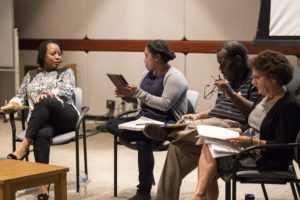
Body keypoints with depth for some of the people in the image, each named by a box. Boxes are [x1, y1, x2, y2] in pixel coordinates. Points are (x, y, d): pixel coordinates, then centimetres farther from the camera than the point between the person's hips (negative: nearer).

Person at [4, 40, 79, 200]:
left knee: (43, 103, -35)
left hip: (65, 117, -1)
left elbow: (67, 91, -4)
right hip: (40, 121, 1)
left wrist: (49, 94, -24)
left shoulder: (66, 72, 15)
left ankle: (24, 145, -38)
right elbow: (20, 96, 20)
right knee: (43, 134, -38)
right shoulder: (31, 75, 24)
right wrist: (12, 104, -5)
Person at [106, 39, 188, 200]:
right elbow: (142, 98, 18)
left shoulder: (174, 77, -12)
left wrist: (138, 93, -25)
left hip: (167, 124, -9)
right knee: (111, 124, -7)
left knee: (144, 136, -37)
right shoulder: (149, 74, 13)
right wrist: (127, 95, -2)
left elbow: (164, 105, -22)